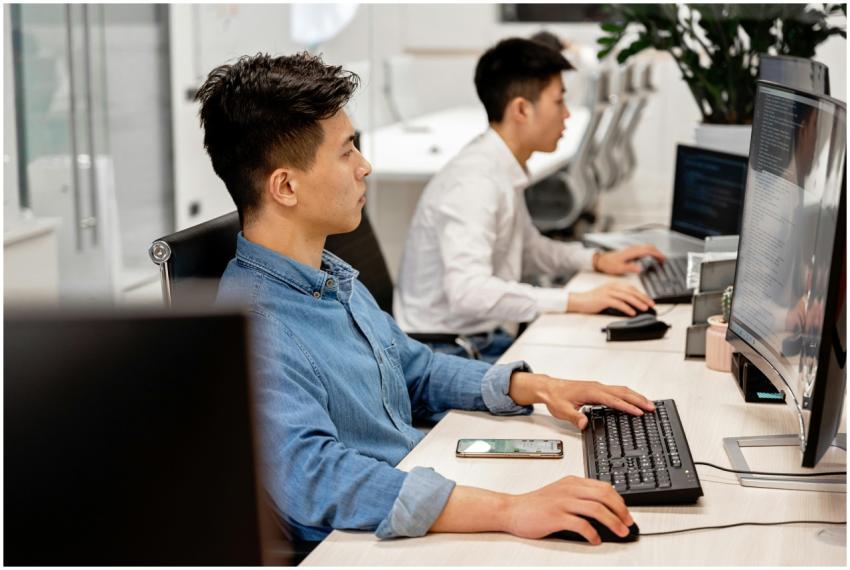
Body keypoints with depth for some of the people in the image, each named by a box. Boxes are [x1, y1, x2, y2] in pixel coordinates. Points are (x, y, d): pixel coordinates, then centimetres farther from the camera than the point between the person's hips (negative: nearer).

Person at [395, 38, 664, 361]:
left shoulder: (504, 170, 7)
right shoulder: (474, 182, -22)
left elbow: (526, 248, 25)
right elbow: (468, 291, -34)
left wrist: (597, 260, 12)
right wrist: (575, 301, -33)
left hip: (484, 339, 9)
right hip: (446, 353, -9)